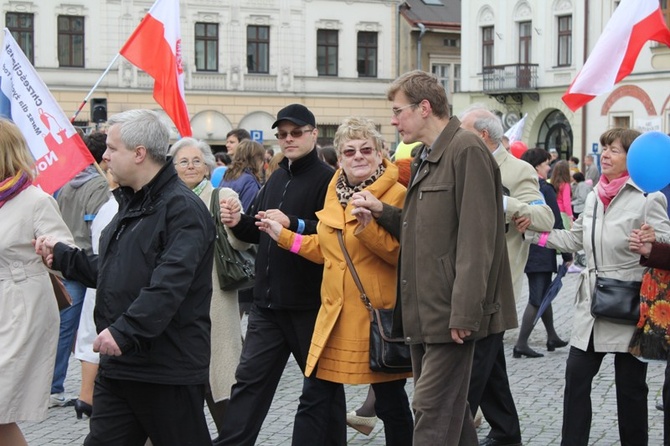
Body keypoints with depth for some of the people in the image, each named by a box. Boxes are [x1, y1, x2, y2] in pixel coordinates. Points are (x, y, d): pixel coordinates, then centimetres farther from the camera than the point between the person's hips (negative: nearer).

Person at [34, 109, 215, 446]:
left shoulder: (182, 208, -15)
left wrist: (124, 331, -32)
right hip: (119, 363, 9)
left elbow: (170, 283, -27)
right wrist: (60, 255, 20)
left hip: (167, 368, -9)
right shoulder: (131, 204, 18)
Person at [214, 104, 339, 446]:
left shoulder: (326, 179, -9)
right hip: (268, 301, 7)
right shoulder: (277, 179, 17)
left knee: (321, 386, 7)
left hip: (309, 303, -7)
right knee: (249, 379, 7)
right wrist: (238, 223, 3)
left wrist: (293, 224, -29)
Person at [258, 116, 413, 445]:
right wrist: (283, 235, 16)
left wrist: (367, 226, -29)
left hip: (379, 312, -6)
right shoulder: (335, 190, 12)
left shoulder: (396, 194, -8)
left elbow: (400, 252, -17)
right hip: (336, 313, 6)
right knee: (316, 401, 5)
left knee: (391, 403, 6)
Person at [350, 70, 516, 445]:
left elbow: (476, 238, -19)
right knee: (450, 412, 14)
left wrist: (463, 313, -22)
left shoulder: (467, 150, -13)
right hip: (425, 314, 10)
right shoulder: (427, 157, 18)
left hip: (451, 314, -10)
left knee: (433, 413, -8)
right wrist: (383, 211, 5)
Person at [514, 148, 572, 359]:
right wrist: (567, 254, -8)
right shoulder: (545, 189, -14)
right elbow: (556, 224, -13)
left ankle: (552, 337, 29)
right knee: (537, 299, -4)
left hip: (526, 251, 8)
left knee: (544, 295, 19)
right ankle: (521, 344, -7)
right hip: (542, 252, -8)